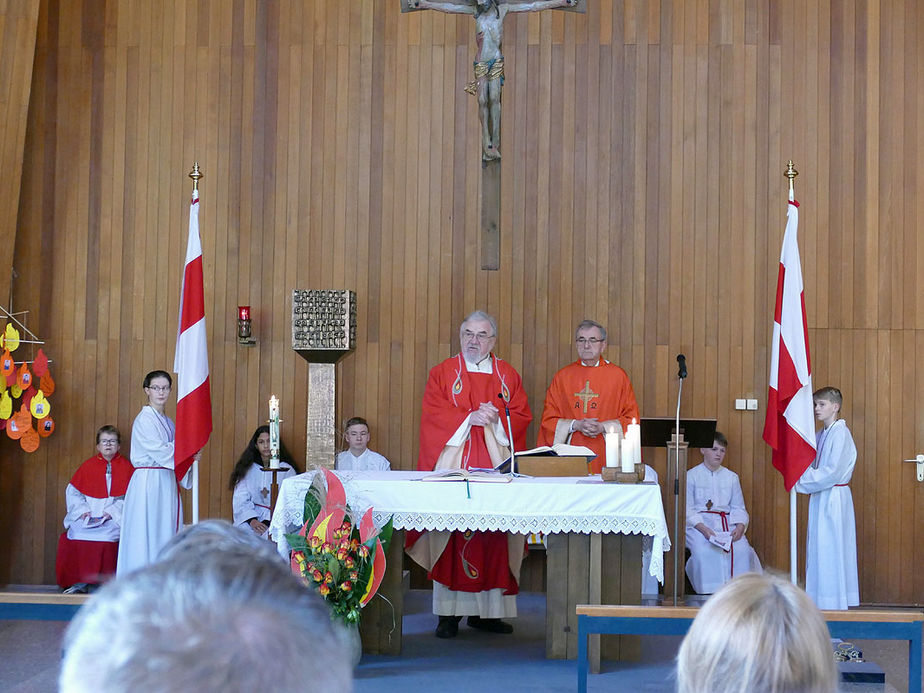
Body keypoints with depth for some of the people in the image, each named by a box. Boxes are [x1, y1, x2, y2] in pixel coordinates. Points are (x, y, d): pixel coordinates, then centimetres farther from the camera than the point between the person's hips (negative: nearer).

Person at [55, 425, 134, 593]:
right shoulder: (88, 466, 16)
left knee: (107, 535, -34)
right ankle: (79, 581, -19)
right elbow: (72, 492, 14)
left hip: (115, 517, -2)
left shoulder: (126, 467, 10)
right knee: (75, 533, -28)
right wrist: (82, 510, -4)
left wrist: (113, 511, -13)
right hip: (88, 515, 3)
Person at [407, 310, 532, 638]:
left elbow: (522, 416, 7)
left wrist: (496, 418, -11)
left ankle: (488, 611, 5)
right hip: (453, 462, -2)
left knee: (494, 536, -2)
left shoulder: (508, 375, 14)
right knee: (452, 535, -7)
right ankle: (449, 613, -4)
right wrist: (470, 418, -12)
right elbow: (433, 415, -2)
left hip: (495, 463, 2)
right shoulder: (442, 373, 9)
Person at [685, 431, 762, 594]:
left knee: (742, 550, -26)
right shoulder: (691, 476, 6)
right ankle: (709, 592, -26)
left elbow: (738, 508, 15)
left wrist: (740, 527, -8)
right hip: (697, 524, -3)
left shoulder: (731, 477, 18)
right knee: (705, 551, -33)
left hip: (726, 523, 3)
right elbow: (687, 510, -2)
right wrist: (704, 529, -18)